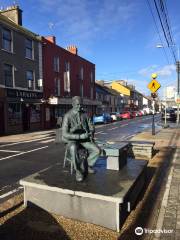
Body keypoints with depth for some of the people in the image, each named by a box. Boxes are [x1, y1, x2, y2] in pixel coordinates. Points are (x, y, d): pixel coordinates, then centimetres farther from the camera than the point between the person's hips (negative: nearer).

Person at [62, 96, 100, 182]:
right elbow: (65, 134, -23)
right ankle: (78, 170, -20)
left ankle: (87, 165, 7)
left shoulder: (84, 114, 1)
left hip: (84, 138, 4)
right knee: (73, 149, -41)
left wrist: (91, 133, -19)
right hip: (72, 140, -4)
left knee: (97, 150, -19)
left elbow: (91, 127, 7)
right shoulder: (67, 116, -16)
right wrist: (81, 136, -29)